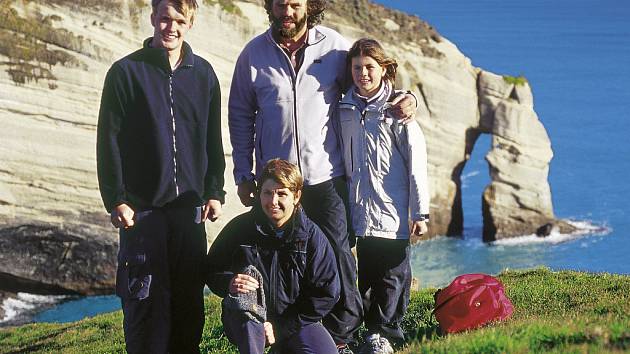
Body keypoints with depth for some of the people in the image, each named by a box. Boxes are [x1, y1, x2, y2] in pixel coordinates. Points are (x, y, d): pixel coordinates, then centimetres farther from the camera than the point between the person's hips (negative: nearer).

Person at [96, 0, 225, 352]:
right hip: (142, 208, -3)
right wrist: (116, 200, -9)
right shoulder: (127, 72, -3)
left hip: (189, 207, 3)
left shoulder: (203, 74, 8)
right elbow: (109, 141, -4)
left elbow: (213, 140, 13)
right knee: (146, 300, -3)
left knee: (189, 298, 7)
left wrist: (215, 192, 5)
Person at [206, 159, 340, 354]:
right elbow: (212, 270, 1)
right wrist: (229, 283, -24)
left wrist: (281, 328, -13)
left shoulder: (311, 235, -6)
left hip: (295, 321, 2)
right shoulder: (240, 227, -6)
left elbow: (326, 293, -7)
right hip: (246, 322, -2)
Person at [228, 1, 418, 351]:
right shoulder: (254, 53, 3)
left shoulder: (335, 46, 0)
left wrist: (404, 99, -10)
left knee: (337, 256, 1)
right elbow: (241, 115, 9)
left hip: (325, 176, -1)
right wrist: (243, 174, 6)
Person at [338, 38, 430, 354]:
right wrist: (345, 203, 13)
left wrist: (420, 212, -6)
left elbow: (416, 162, -5)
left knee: (391, 275, 2)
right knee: (366, 273, 7)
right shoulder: (345, 111, 7)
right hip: (361, 211, 4)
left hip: (392, 212, -4)